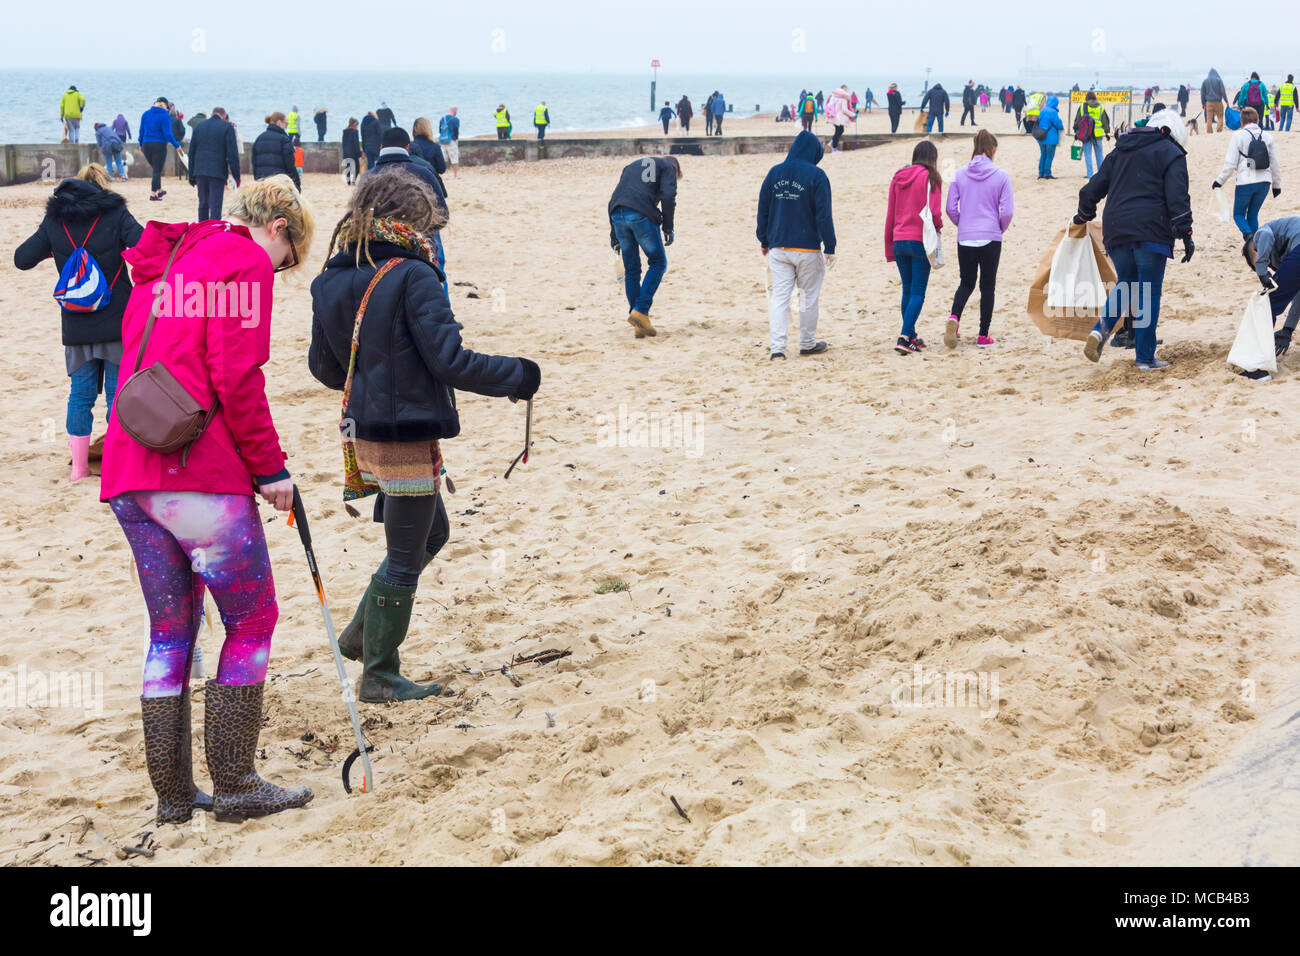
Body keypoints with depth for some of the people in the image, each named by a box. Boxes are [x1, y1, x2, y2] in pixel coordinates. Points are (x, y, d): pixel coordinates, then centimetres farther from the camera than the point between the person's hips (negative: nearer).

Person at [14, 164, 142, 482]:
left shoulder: (55, 219, 4)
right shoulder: (115, 212, -5)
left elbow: (23, 259, 4)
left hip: (76, 324, 3)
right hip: (117, 323, -2)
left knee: (81, 393, 11)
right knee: (118, 392, 5)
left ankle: (79, 467, 13)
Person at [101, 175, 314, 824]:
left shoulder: (161, 267, 23)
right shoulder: (246, 260, -2)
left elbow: (140, 367, 20)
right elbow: (237, 378, -13)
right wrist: (270, 468, -6)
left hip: (128, 476, 8)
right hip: (200, 475, -8)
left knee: (170, 630, 13)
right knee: (252, 622, 3)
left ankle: (172, 792, 17)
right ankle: (234, 785, 6)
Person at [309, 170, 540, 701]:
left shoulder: (331, 280, 5)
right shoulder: (412, 277, -18)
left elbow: (323, 365, 12)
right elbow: (450, 361, -19)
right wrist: (518, 377, -5)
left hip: (365, 432, 8)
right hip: (407, 436, -8)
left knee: (431, 532, 26)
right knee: (405, 558, 6)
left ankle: (362, 632, 28)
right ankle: (379, 676, 17)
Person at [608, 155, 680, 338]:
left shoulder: (632, 166, 34)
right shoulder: (668, 166, 17)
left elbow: (614, 199, 27)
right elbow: (668, 196, -3)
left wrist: (614, 234, 25)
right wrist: (668, 227, -1)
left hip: (617, 214, 6)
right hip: (642, 214, -6)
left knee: (631, 269, 11)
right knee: (658, 263, 7)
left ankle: (640, 325, 8)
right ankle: (640, 311, -6)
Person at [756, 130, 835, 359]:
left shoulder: (774, 173, 5)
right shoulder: (816, 175, -8)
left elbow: (762, 210, 10)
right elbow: (824, 215, -11)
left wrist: (764, 241, 20)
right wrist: (829, 247, -8)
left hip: (778, 248, 3)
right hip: (808, 248, -3)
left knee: (779, 297, 3)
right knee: (809, 297, 11)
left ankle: (777, 346, -8)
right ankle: (807, 344, 21)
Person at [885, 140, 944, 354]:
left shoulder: (897, 178, 8)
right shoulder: (929, 178, -7)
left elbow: (890, 214, 11)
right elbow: (934, 212, -13)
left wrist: (889, 248, 17)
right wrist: (938, 226, 10)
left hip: (899, 241, 5)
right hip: (920, 240, -5)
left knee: (907, 290, 15)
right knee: (918, 292, -3)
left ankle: (911, 336, 21)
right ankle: (905, 337, -13)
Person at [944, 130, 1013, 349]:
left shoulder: (960, 175, 0)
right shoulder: (1001, 176, -6)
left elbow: (950, 208, 1)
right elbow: (1007, 211, -8)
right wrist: (1001, 228, 12)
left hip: (965, 239, 2)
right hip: (990, 240, -2)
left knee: (966, 283, 15)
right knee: (987, 286, 10)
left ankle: (954, 317, -13)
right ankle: (983, 336, 11)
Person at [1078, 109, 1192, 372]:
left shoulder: (1120, 151, 20)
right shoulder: (1171, 153, 4)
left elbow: (1093, 187, 21)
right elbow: (1177, 198, -7)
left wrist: (1084, 215, 36)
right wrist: (1186, 235, -7)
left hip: (1116, 230, 5)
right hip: (1151, 231, -5)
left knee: (1126, 284, 20)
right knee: (1148, 293, 1)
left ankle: (1101, 328, -6)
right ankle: (1146, 359, 3)